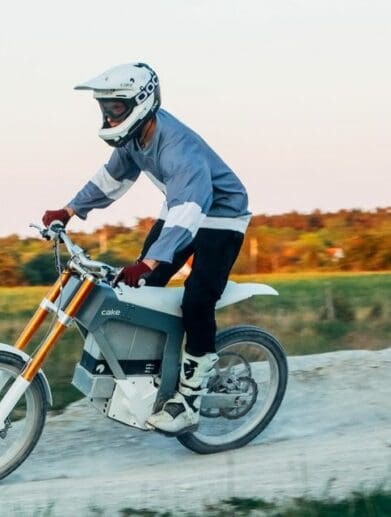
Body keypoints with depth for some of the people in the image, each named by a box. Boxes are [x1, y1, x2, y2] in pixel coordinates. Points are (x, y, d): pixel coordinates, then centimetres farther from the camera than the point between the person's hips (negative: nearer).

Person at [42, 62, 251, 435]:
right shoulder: (135, 136, -6)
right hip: (180, 207, 9)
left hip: (220, 214, -9)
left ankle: (190, 399, -13)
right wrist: (69, 212, 8)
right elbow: (112, 178, 12)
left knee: (197, 302, -22)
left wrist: (148, 262, -57)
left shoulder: (177, 146, -35)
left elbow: (189, 210, -47)